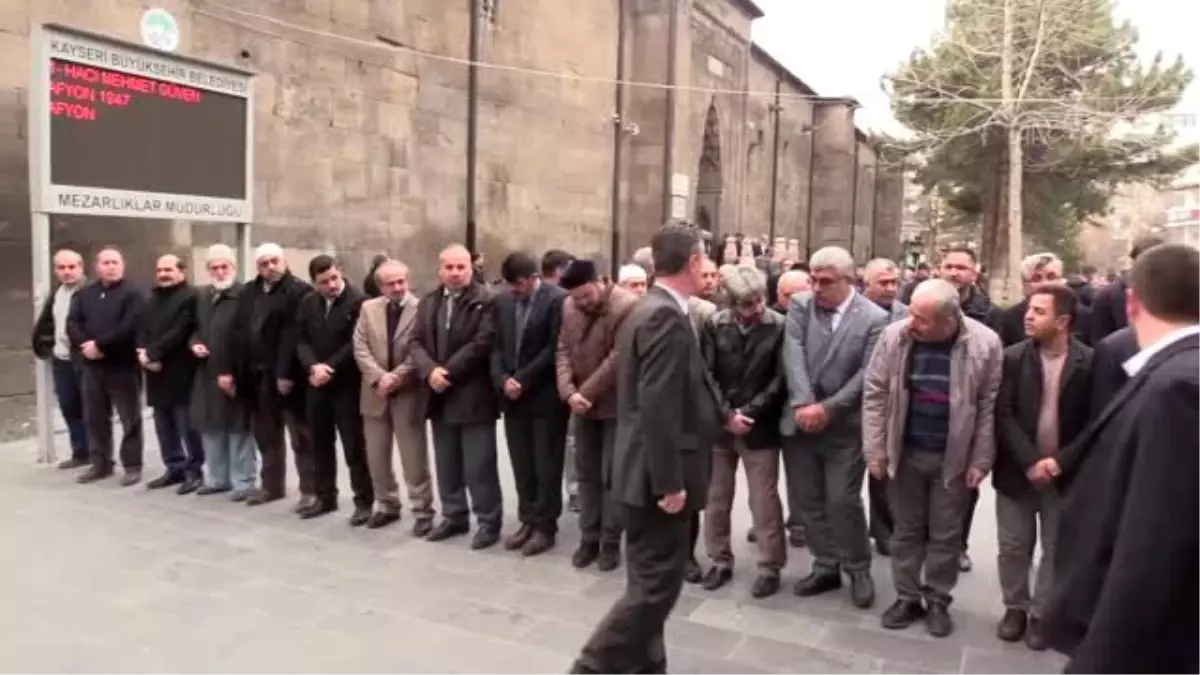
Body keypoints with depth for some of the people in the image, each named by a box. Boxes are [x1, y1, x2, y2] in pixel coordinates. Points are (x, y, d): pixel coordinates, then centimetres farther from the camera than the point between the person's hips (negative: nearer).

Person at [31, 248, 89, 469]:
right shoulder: (56, 294, 14)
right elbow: (44, 323, 26)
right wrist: (42, 345, 22)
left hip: (85, 359, -8)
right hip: (61, 360, 8)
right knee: (69, 407, 15)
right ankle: (80, 453, 27)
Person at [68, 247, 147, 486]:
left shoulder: (132, 294, -5)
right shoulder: (84, 294, 13)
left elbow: (129, 327, -18)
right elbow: (72, 323, 4)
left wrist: (100, 344, -18)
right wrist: (85, 344, -14)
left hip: (123, 365, -6)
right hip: (92, 365, 6)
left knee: (130, 418, 0)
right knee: (94, 418, 13)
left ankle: (132, 466, 7)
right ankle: (100, 464, 24)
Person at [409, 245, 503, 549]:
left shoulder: (485, 301, -8)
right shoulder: (429, 301, 12)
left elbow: (482, 344, -16)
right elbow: (415, 342, 5)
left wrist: (447, 371, -16)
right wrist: (430, 371, -13)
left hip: (473, 396, -6)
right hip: (440, 396, 6)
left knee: (479, 465, 0)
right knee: (446, 464, 15)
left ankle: (489, 522, 12)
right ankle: (454, 516, 29)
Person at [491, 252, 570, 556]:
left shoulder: (558, 299, -10)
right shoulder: (503, 302, 10)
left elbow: (554, 348, -15)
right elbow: (496, 346, 9)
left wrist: (522, 379, -14)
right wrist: (502, 380, -8)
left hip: (545, 397, -5)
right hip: (513, 396, 6)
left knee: (546, 466, 4)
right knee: (521, 466, 11)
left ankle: (545, 526, 15)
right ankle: (528, 521, 24)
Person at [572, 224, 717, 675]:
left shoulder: (648, 310, 11)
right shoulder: (666, 318, -20)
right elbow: (658, 410, -25)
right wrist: (671, 482, -21)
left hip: (646, 472, 10)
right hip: (657, 476, -10)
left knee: (649, 582, 18)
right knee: (656, 586, -1)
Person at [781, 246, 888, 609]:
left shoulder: (874, 318, -6)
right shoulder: (800, 305, 2)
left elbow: (867, 374, -11)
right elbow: (793, 355, -8)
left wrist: (827, 408, -17)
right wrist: (804, 403, -19)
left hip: (844, 426, -4)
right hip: (800, 420, 4)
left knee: (843, 501, -1)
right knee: (807, 499, 11)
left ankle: (858, 569, 22)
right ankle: (826, 566, 28)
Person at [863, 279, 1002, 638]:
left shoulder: (985, 344, -14)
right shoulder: (894, 336, -11)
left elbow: (989, 407, -7)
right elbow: (875, 393, -5)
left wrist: (981, 460, -7)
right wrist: (875, 450, -6)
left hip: (954, 457, -1)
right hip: (905, 452, 1)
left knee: (946, 534, 12)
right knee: (906, 529, 14)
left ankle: (938, 601, 29)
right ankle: (907, 597, 29)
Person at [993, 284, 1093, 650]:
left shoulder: (1090, 363, -9)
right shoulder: (1013, 357, -5)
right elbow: (1003, 415, -9)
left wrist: (1062, 461, -15)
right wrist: (1030, 461, -18)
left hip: (1065, 472, -1)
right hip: (1017, 469, 1)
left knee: (1056, 549, 12)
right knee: (1013, 546, 11)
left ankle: (1041, 613, 29)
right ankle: (1015, 607, 30)